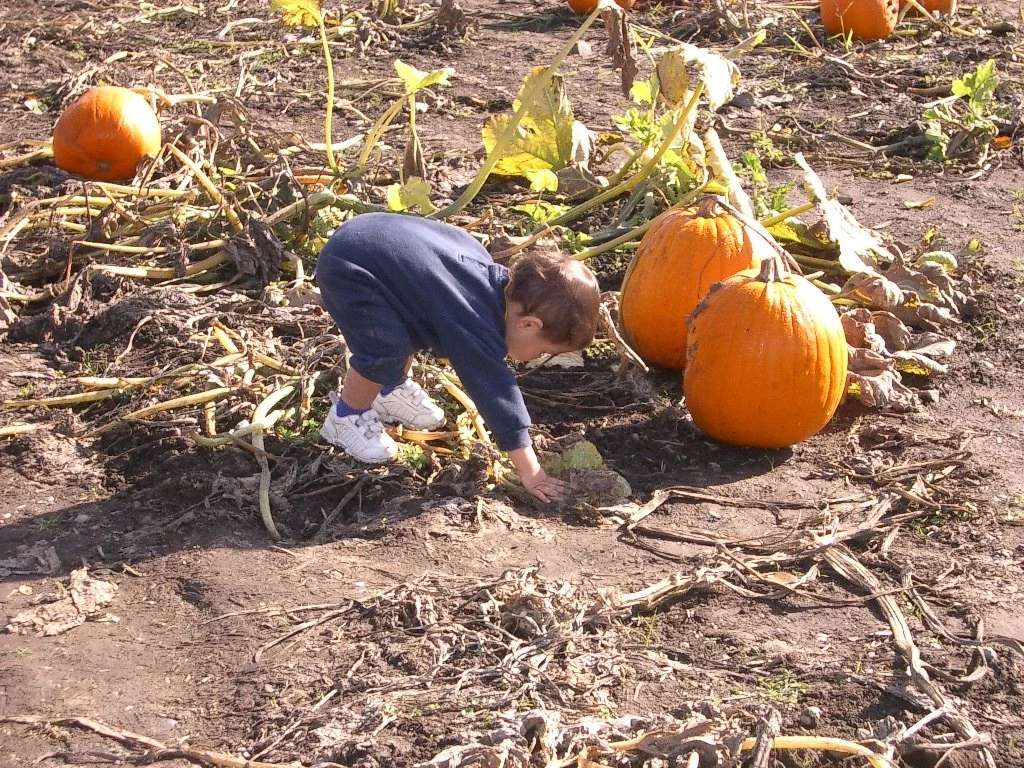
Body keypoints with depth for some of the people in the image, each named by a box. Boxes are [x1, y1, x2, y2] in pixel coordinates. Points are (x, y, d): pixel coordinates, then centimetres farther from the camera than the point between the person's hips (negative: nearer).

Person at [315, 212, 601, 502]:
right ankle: (346, 417, 7)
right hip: (347, 268, -9)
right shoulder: (476, 328, -27)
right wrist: (530, 472, -19)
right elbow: (498, 394, -24)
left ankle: (390, 391, 40)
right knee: (387, 349, -17)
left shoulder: (500, 279, -1)